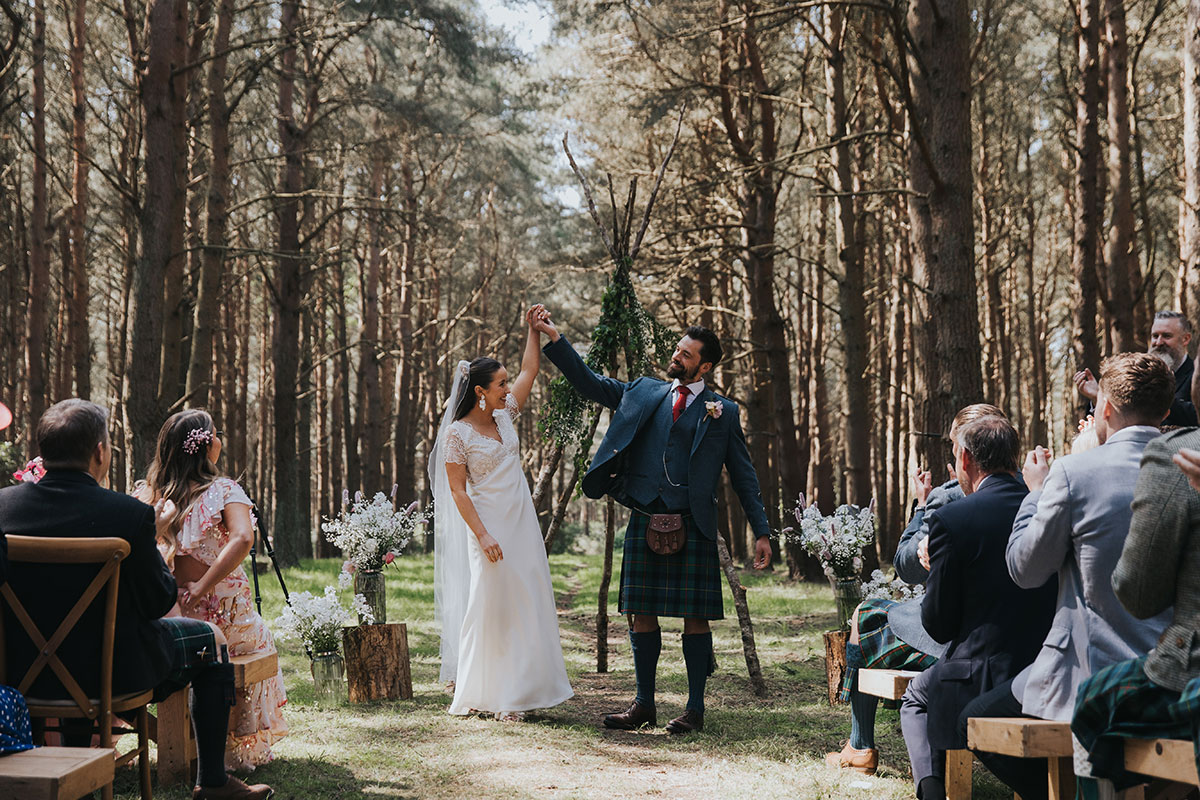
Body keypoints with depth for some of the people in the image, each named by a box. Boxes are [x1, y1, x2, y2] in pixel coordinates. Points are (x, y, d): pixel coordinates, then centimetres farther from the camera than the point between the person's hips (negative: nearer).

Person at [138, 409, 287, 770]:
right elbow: (242, 538, -29)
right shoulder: (224, 490, -12)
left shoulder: (148, 493, 0)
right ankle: (247, 746, 33)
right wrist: (201, 588, -26)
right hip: (222, 616, -4)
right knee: (259, 640, 30)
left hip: (163, 618, 4)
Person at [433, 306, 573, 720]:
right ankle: (488, 694, 5)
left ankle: (521, 689, 14)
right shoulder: (458, 433, -9)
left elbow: (529, 371, 16)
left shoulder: (504, 415, 8)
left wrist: (532, 329, 8)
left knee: (529, 604, 6)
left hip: (523, 523, 7)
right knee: (491, 605, -4)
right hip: (489, 525, -7)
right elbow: (457, 490, -11)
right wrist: (482, 535, -17)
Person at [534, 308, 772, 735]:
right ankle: (644, 704, 16)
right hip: (644, 522, 3)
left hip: (693, 526, -3)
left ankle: (695, 708, 9)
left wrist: (761, 532, 2)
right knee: (641, 613, 6)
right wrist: (555, 339, 6)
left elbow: (743, 476, 7)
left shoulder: (723, 412, 6)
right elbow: (588, 383, 16)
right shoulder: (644, 392, 14)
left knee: (695, 616, 0)